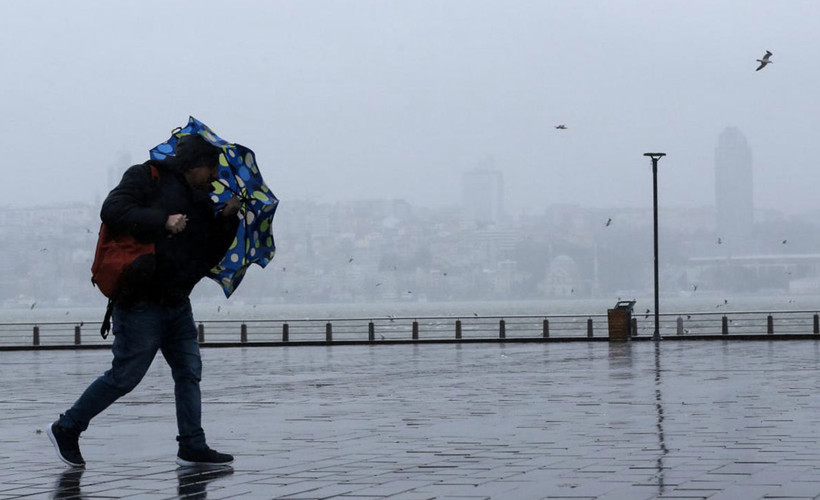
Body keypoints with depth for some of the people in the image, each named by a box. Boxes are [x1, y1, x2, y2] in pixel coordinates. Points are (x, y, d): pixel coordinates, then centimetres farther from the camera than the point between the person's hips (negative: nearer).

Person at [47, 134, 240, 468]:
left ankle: (192, 447, 11)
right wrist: (163, 221, -25)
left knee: (189, 372, 6)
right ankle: (66, 428, 10)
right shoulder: (148, 178, -5)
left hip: (177, 303, 8)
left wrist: (227, 219, 2)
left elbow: (209, 257, 15)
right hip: (141, 301, -8)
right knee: (125, 375, -3)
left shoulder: (202, 201, 16)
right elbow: (112, 211, -20)